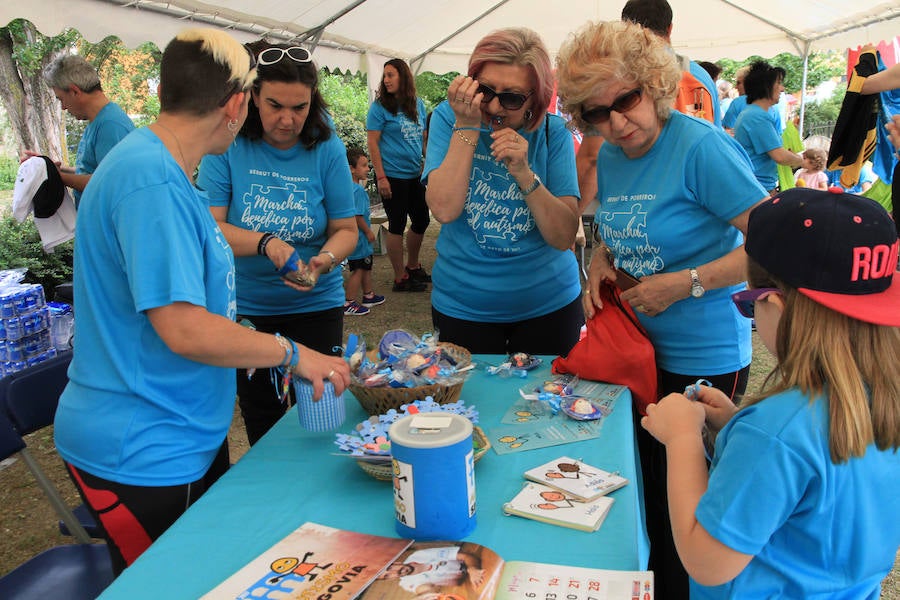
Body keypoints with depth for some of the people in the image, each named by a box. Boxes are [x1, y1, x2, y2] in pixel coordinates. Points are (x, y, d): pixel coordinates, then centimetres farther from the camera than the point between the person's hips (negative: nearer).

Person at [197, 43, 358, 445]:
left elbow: (345, 229, -5)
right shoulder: (229, 145, -10)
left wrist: (325, 260, -26)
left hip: (315, 306, 0)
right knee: (260, 420, 17)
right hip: (246, 309, 1)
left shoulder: (326, 149, -8)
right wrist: (264, 242, -31)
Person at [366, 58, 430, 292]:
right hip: (392, 176, -6)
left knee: (421, 220, 14)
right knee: (397, 225, 0)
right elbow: (373, 143, -10)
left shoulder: (418, 104, 9)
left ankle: (413, 266, 35)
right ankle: (400, 278, 13)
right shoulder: (380, 106, -6)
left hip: (415, 175, 6)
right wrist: (381, 177, -16)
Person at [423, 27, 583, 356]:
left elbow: (564, 237, -15)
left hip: (549, 303, 1)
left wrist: (523, 172, -27)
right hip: (461, 306, 0)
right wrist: (467, 127, -24)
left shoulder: (553, 132, -8)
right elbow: (444, 210, -22)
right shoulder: (449, 117, -8)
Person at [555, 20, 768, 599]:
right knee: (644, 490, 20)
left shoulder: (702, 147, -18)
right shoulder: (608, 158, 4)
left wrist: (683, 284, -21)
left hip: (703, 359, -7)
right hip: (636, 349, 7)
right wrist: (600, 265, -2)